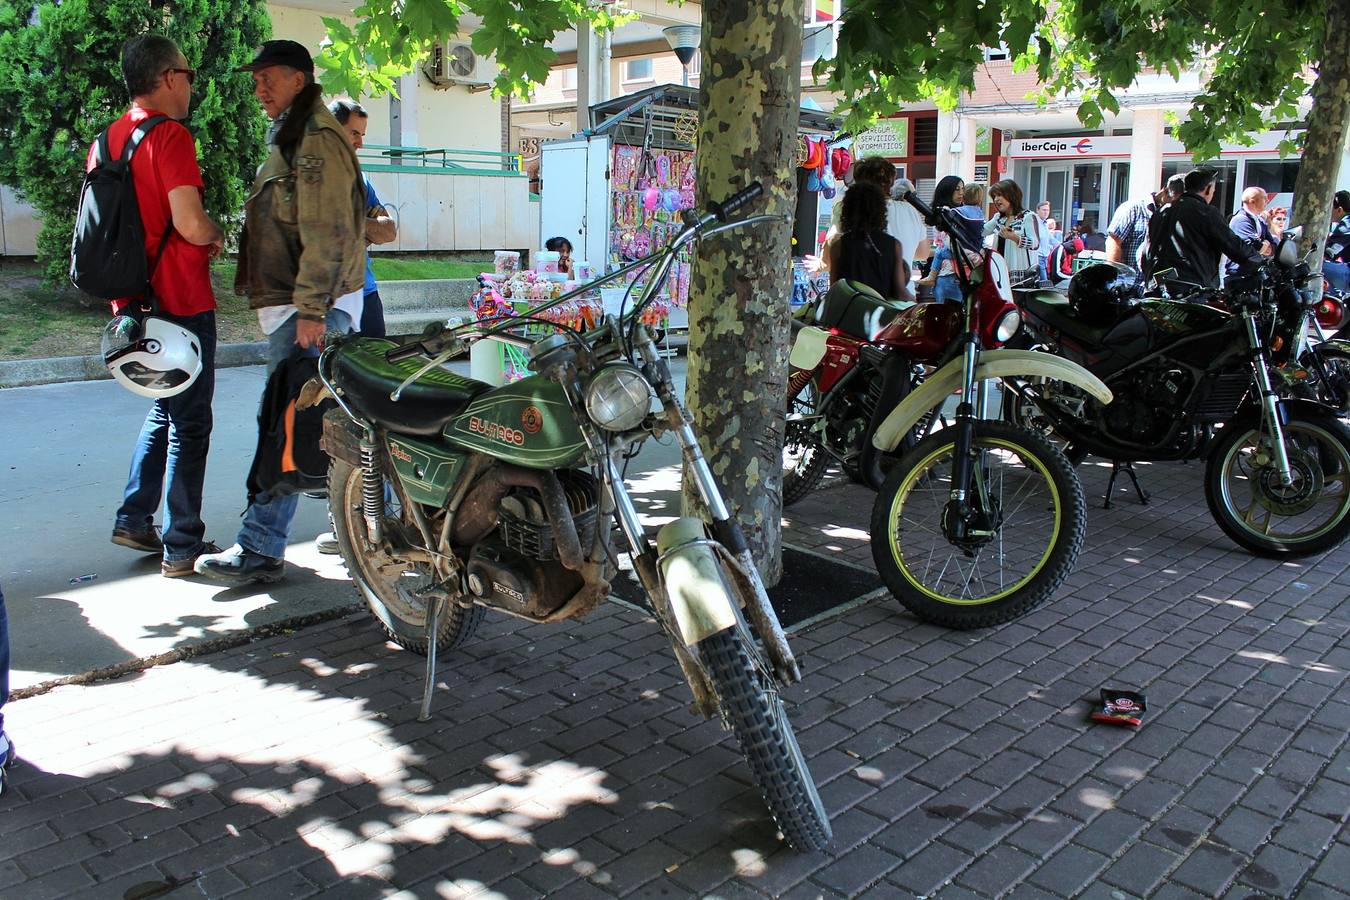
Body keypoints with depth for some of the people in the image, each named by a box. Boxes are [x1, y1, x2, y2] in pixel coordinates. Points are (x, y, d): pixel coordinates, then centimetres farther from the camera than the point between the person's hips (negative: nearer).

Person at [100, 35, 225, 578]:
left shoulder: (105, 140, 11)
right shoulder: (170, 136, -15)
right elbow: (190, 225, -24)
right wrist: (216, 234, -3)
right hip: (180, 303, -8)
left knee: (163, 410, 23)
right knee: (189, 425, 1)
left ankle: (134, 519, 25)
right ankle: (182, 547, 7)